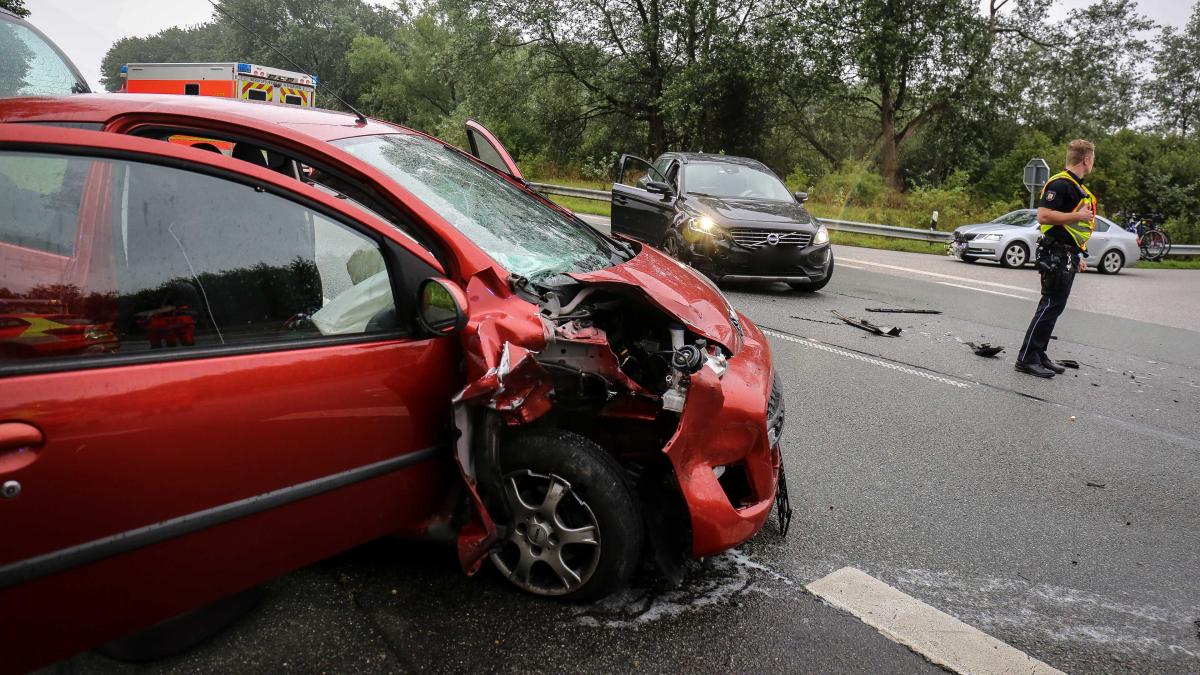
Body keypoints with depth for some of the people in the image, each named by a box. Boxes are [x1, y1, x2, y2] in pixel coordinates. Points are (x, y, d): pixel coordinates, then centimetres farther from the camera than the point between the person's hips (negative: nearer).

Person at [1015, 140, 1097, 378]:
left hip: (1067, 257, 10)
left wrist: (1078, 256, 26)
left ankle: (1039, 355, 17)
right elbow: (1043, 216, -24)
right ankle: (1026, 358, -7)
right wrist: (1078, 216, -18)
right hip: (1056, 254, -10)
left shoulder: (1077, 186, 20)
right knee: (1050, 305, -10)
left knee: (1055, 306, 11)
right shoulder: (1060, 184, -13)